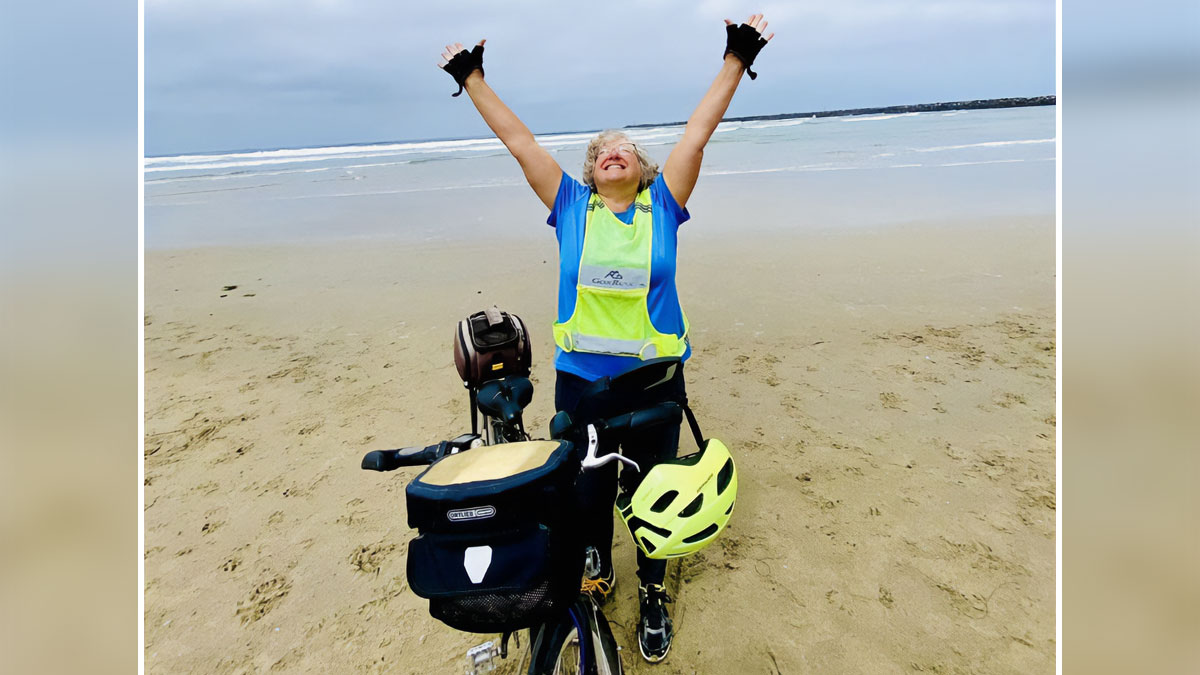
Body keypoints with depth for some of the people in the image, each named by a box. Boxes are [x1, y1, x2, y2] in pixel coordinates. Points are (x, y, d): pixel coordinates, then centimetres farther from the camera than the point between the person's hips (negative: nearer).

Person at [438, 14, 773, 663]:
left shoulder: (663, 204, 2)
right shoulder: (571, 206, 3)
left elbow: (698, 131, -2)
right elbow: (518, 140, 4)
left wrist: (736, 59, -3)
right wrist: (472, 77, 7)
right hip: (580, 378, 1)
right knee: (587, 489, 14)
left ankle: (652, 593, 35)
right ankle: (596, 576, 41)